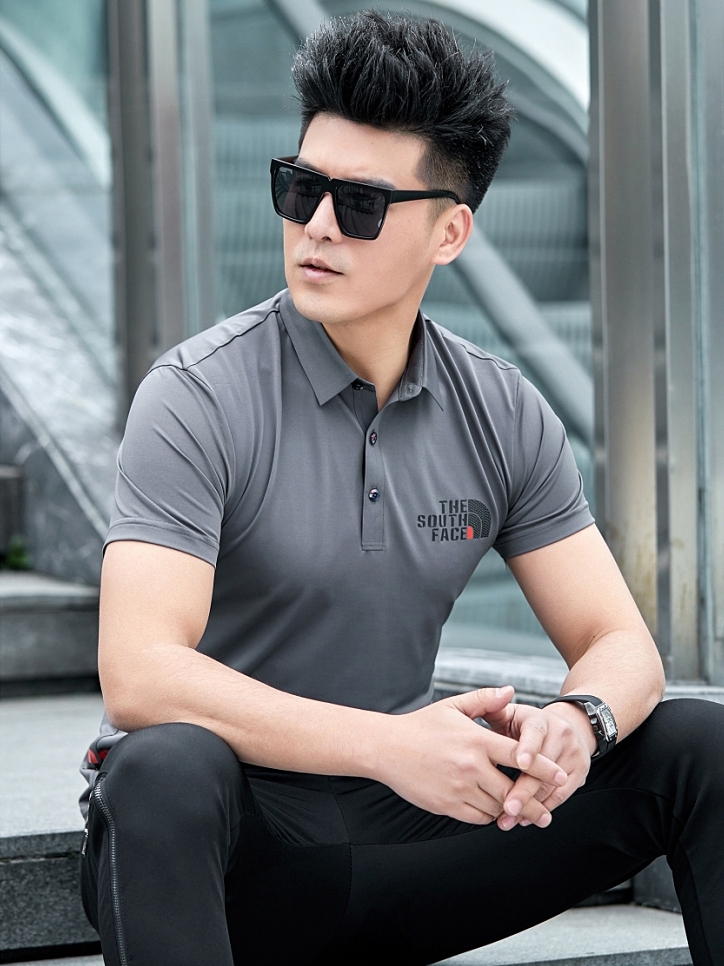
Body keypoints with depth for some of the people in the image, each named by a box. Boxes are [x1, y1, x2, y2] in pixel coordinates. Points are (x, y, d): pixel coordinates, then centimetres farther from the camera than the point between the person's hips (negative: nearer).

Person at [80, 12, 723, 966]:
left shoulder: (503, 414, 3)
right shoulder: (201, 396, -13)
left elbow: (620, 645, 3)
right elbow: (138, 675, -24)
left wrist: (576, 721, -22)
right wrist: (389, 745, -32)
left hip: (402, 836, 5)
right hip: (235, 851, -4)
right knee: (166, 768, -39)